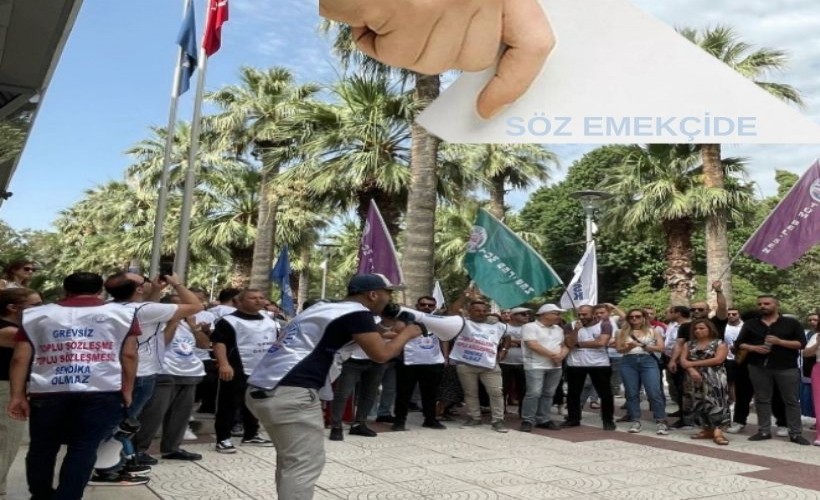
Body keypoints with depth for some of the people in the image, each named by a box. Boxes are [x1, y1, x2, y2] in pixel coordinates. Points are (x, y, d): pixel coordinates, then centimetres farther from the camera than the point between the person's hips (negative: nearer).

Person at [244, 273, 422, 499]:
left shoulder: (322, 308, 23)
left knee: (290, 459, 22)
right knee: (304, 464, -2)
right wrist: (407, 333, 14)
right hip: (290, 393, -9)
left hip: (260, 390, 9)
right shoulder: (356, 312, -3)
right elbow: (381, 354, -5)